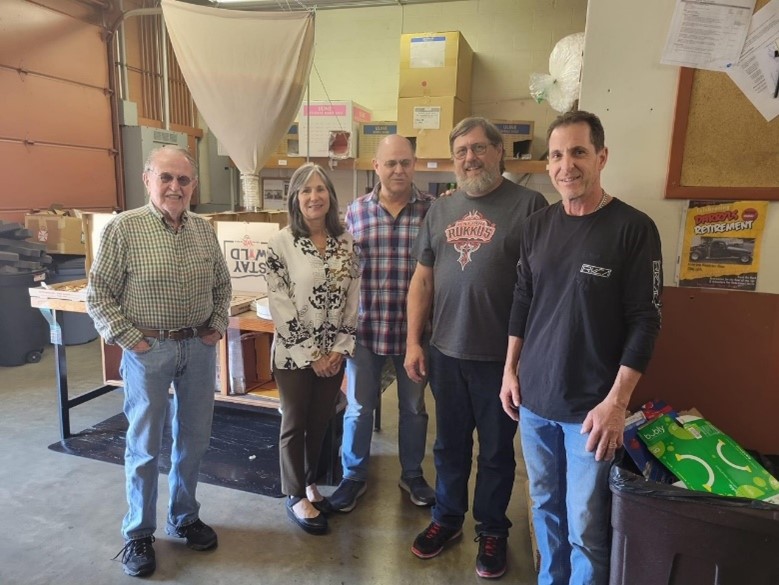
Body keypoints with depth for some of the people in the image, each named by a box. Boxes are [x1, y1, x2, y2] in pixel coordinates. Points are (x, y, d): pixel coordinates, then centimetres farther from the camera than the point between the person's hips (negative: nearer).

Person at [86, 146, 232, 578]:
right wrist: (129, 339, -12)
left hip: (199, 348, 4)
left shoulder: (204, 230, 4)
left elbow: (222, 284, 14)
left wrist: (217, 326, 4)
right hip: (148, 351, -4)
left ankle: (184, 518, 36)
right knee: (145, 445, 10)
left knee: (194, 439, 15)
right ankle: (139, 533, 30)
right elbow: (98, 294, -7)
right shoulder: (123, 228, -9)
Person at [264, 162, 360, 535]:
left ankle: (310, 482, 38)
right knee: (294, 424, 10)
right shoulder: (281, 243, -10)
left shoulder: (346, 242, 1)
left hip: (334, 352, 4)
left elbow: (353, 297, 2)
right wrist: (311, 353, -12)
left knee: (321, 422, 16)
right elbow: (279, 306, -13)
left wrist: (340, 348, -4)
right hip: (293, 353, -3)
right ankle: (295, 497, 27)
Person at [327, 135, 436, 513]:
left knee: (414, 406, 16)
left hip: (415, 328, 0)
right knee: (358, 407, 13)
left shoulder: (433, 210, -3)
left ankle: (412, 475, 38)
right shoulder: (355, 211, 1)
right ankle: (354, 477, 33)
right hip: (365, 327, 1)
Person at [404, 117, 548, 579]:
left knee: (496, 450, 14)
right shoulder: (440, 210, 8)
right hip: (446, 353, 4)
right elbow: (422, 280, 9)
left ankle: (492, 530, 36)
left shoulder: (530, 205, -7)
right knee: (450, 444, 19)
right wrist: (414, 341, 4)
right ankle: (447, 518, 40)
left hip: (502, 356, -3)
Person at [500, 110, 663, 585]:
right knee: (545, 507, 18)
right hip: (533, 399, 5)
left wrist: (616, 402, -14)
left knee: (585, 526, 5)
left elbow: (645, 322, -10)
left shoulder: (633, 228, -9)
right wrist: (511, 371, 10)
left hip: (591, 406, -4)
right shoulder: (538, 226, 5)